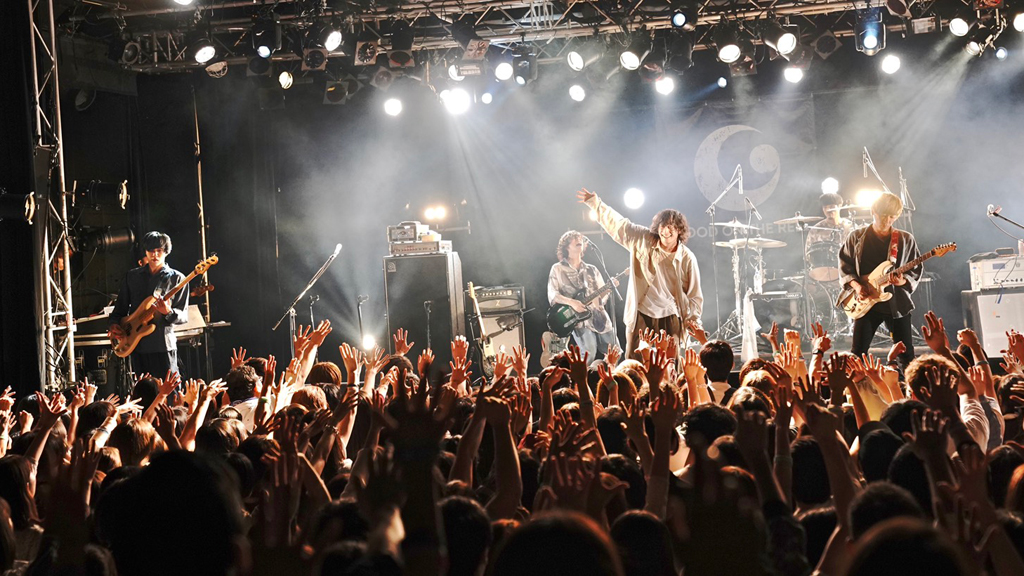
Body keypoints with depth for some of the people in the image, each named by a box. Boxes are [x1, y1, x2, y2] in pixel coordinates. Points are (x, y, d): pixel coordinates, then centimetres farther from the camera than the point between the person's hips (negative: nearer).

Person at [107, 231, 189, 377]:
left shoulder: (176, 279, 1)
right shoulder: (132, 276, 12)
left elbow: (183, 316, -2)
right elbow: (120, 308, 18)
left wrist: (168, 312, -22)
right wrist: (114, 324, -1)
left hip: (163, 345, -4)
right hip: (137, 345, 4)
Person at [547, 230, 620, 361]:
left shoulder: (591, 269, 17)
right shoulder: (558, 269, 5)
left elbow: (603, 291, 13)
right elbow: (552, 295, -3)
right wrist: (572, 302, -19)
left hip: (599, 315, 5)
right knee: (589, 355, -23)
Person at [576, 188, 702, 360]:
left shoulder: (687, 259, -6)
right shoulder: (643, 240, -4)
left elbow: (694, 293, 0)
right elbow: (618, 224, 1)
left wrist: (694, 318, -11)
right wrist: (596, 203, -2)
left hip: (670, 317, -1)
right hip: (641, 313, 1)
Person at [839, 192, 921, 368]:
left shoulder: (906, 239, 3)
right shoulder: (857, 237, 2)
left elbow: (916, 270, 6)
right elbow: (845, 267, 5)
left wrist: (904, 281, -14)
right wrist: (857, 285, -12)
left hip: (897, 303, 0)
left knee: (906, 355, 1)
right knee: (858, 354, -2)